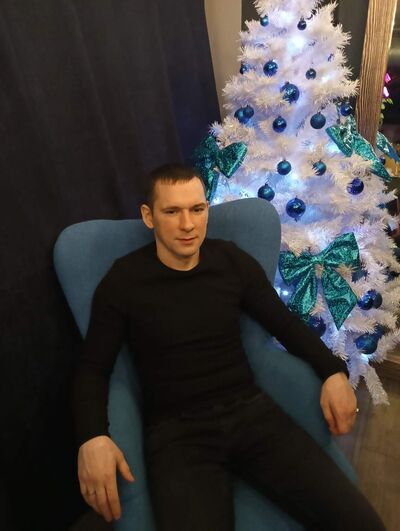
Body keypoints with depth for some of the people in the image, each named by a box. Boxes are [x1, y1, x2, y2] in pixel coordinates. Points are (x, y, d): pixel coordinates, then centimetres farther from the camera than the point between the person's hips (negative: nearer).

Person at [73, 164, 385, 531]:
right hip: (175, 430, -2)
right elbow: (93, 369, 1)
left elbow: (285, 323, 13)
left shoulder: (233, 261, 3)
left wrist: (334, 372, -2)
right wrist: (92, 438, -17)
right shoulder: (123, 282, -4)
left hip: (250, 409, 3)